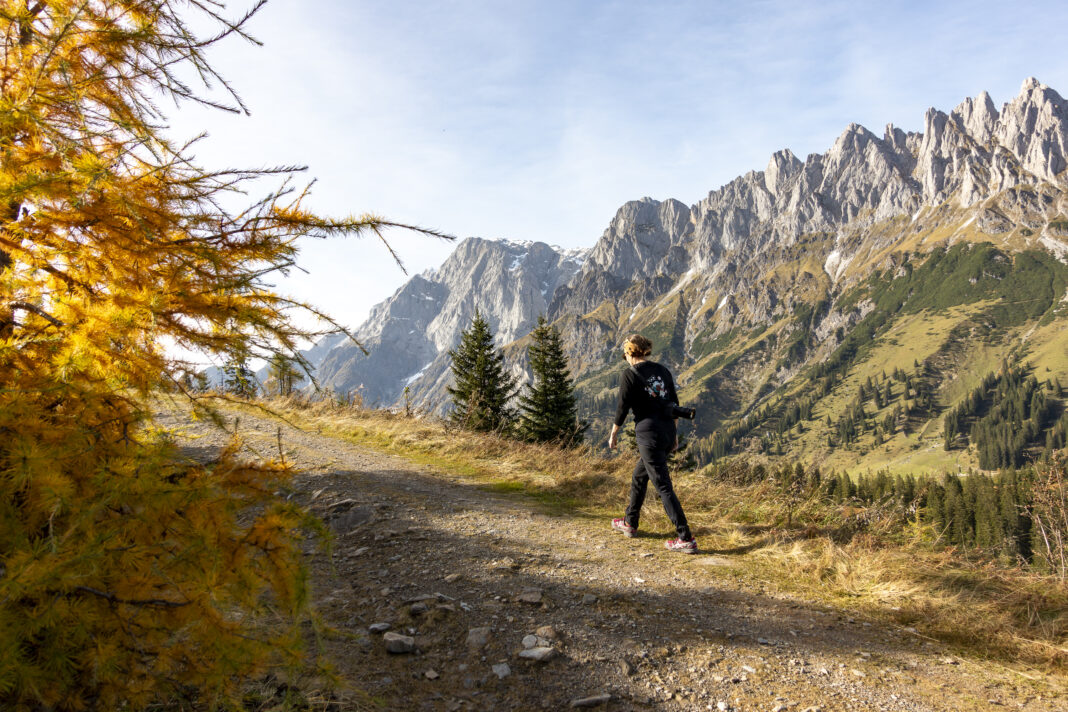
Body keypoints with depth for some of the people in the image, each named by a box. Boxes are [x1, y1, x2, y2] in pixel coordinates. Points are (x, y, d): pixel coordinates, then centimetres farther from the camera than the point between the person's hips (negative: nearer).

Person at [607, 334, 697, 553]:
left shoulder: (629, 375, -8)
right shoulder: (662, 370, 9)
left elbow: (623, 408, -6)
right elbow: (675, 404, 12)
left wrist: (613, 433, 8)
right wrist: (674, 434, 21)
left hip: (649, 434, -7)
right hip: (668, 431, 7)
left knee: (663, 486, -3)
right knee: (639, 476, 24)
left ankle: (686, 539, -3)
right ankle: (630, 523, 37)